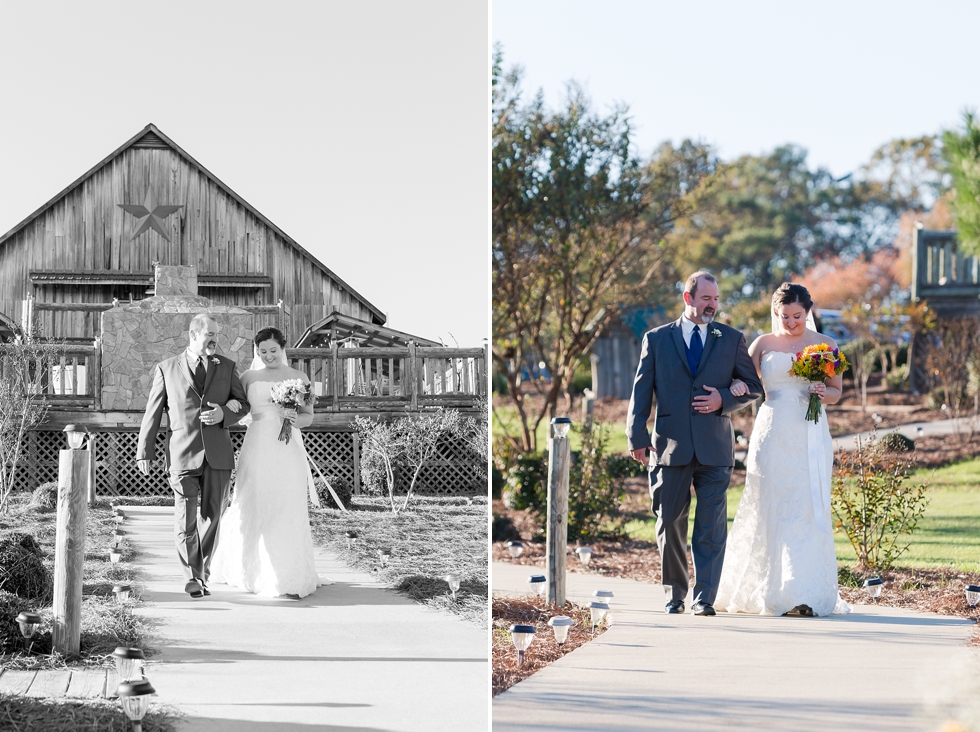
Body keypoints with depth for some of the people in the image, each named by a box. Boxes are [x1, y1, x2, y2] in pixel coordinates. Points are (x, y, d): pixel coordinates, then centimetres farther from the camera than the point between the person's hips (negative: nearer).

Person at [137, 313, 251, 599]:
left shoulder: (227, 367, 12)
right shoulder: (166, 369, 7)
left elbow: (243, 403, 15)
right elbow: (153, 413, 8)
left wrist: (224, 414, -7)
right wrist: (145, 452, 6)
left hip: (218, 455, 2)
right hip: (183, 454, -2)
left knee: (211, 517, 6)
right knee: (186, 518, -8)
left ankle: (202, 575, 18)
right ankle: (192, 577, -1)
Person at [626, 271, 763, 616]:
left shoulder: (732, 339, 10)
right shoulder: (657, 339, 9)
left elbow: (753, 386, 12)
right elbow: (641, 391, 5)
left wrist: (724, 400, -7)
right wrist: (637, 437, -5)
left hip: (714, 448, 0)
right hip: (670, 445, 1)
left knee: (711, 526, -6)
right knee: (670, 523, 6)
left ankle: (705, 598, -5)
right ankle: (674, 594, 19)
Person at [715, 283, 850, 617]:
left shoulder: (825, 345, 7)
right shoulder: (763, 344, 8)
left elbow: (836, 392, 11)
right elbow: (745, 381, 10)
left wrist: (823, 392, -11)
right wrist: (735, 386, -13)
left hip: (810, 437, -1)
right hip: (772, 435, 1)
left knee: (807, 510, -7)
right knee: (769, 510, 0)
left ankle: (804, 594, -9)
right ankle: (763, 590, 10)